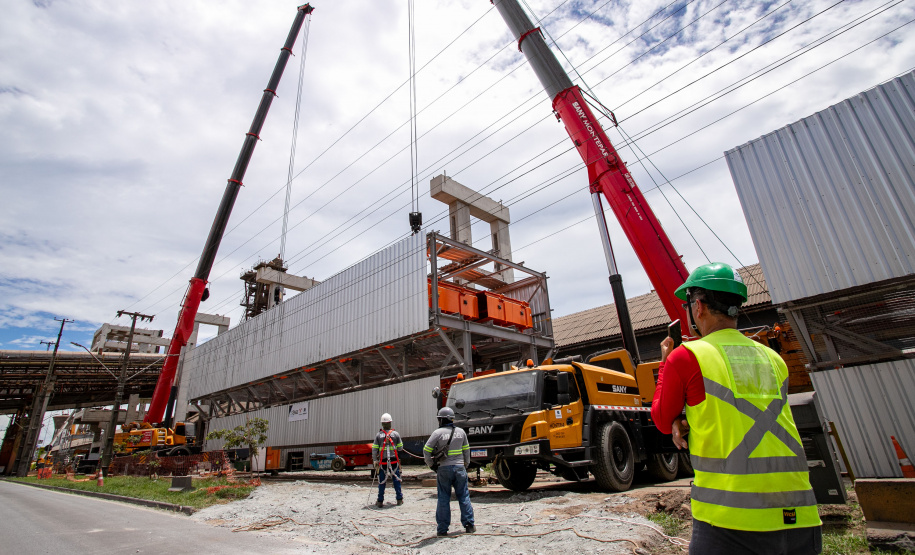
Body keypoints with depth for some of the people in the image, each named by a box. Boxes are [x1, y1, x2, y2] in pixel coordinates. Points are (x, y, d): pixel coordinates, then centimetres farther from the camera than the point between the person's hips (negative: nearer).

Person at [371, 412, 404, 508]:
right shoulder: (396, 434, -1)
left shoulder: (378, 435, -2)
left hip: (383, 462, 0)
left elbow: (374, 449, -2)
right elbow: (400, 448, 5)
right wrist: (399, 456, 24)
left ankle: (380, 501, 13)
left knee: (382, 482, 8)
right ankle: (399, 499, 16)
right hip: (394, 461, 0)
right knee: (396, 480, 10)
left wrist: (375, 460, 6)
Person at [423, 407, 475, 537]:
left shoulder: (438, 433, -7)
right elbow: (466, 450, 13)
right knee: (464, 496, 11)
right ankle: (469, 525, 14)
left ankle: (442, 529, 10)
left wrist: (430, 465, 5)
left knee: (443, 499, 6)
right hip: (459, 467, 3)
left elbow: (426, 450, -8)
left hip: (444, 469, -2)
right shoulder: (461, 432, 4)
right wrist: (466, 464, 25)